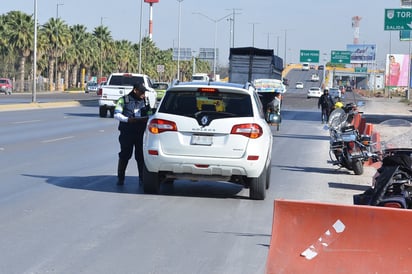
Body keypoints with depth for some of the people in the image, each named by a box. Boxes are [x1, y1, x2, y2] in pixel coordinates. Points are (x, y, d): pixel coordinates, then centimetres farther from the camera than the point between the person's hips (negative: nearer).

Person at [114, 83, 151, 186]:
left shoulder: (144, 100, 16)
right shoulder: (124, 100, 3)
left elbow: (148, 113, 20)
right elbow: (117, 114, -4)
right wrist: (128, 119, -18)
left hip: (141, 132, 3)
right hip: (127, 132, -3)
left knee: (141, 155, 2)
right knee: (124, 155, -2)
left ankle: (142, 178, 8)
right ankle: (120, 178, 6)